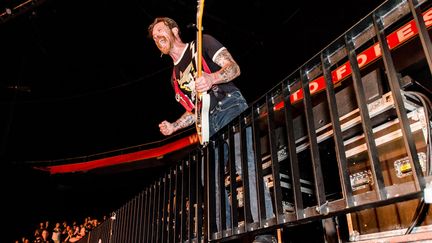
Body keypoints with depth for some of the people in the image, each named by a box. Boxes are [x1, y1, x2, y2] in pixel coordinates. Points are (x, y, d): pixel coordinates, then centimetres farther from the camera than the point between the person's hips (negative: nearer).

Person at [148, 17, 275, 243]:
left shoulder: (202, 43, 13)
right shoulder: (175, 77, 29)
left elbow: (234, 67, 1)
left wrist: (212, 78, -21)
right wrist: (172, 127, 11)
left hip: (230, 107, -6)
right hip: (208, 124, 7)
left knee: (246, 166, -22)